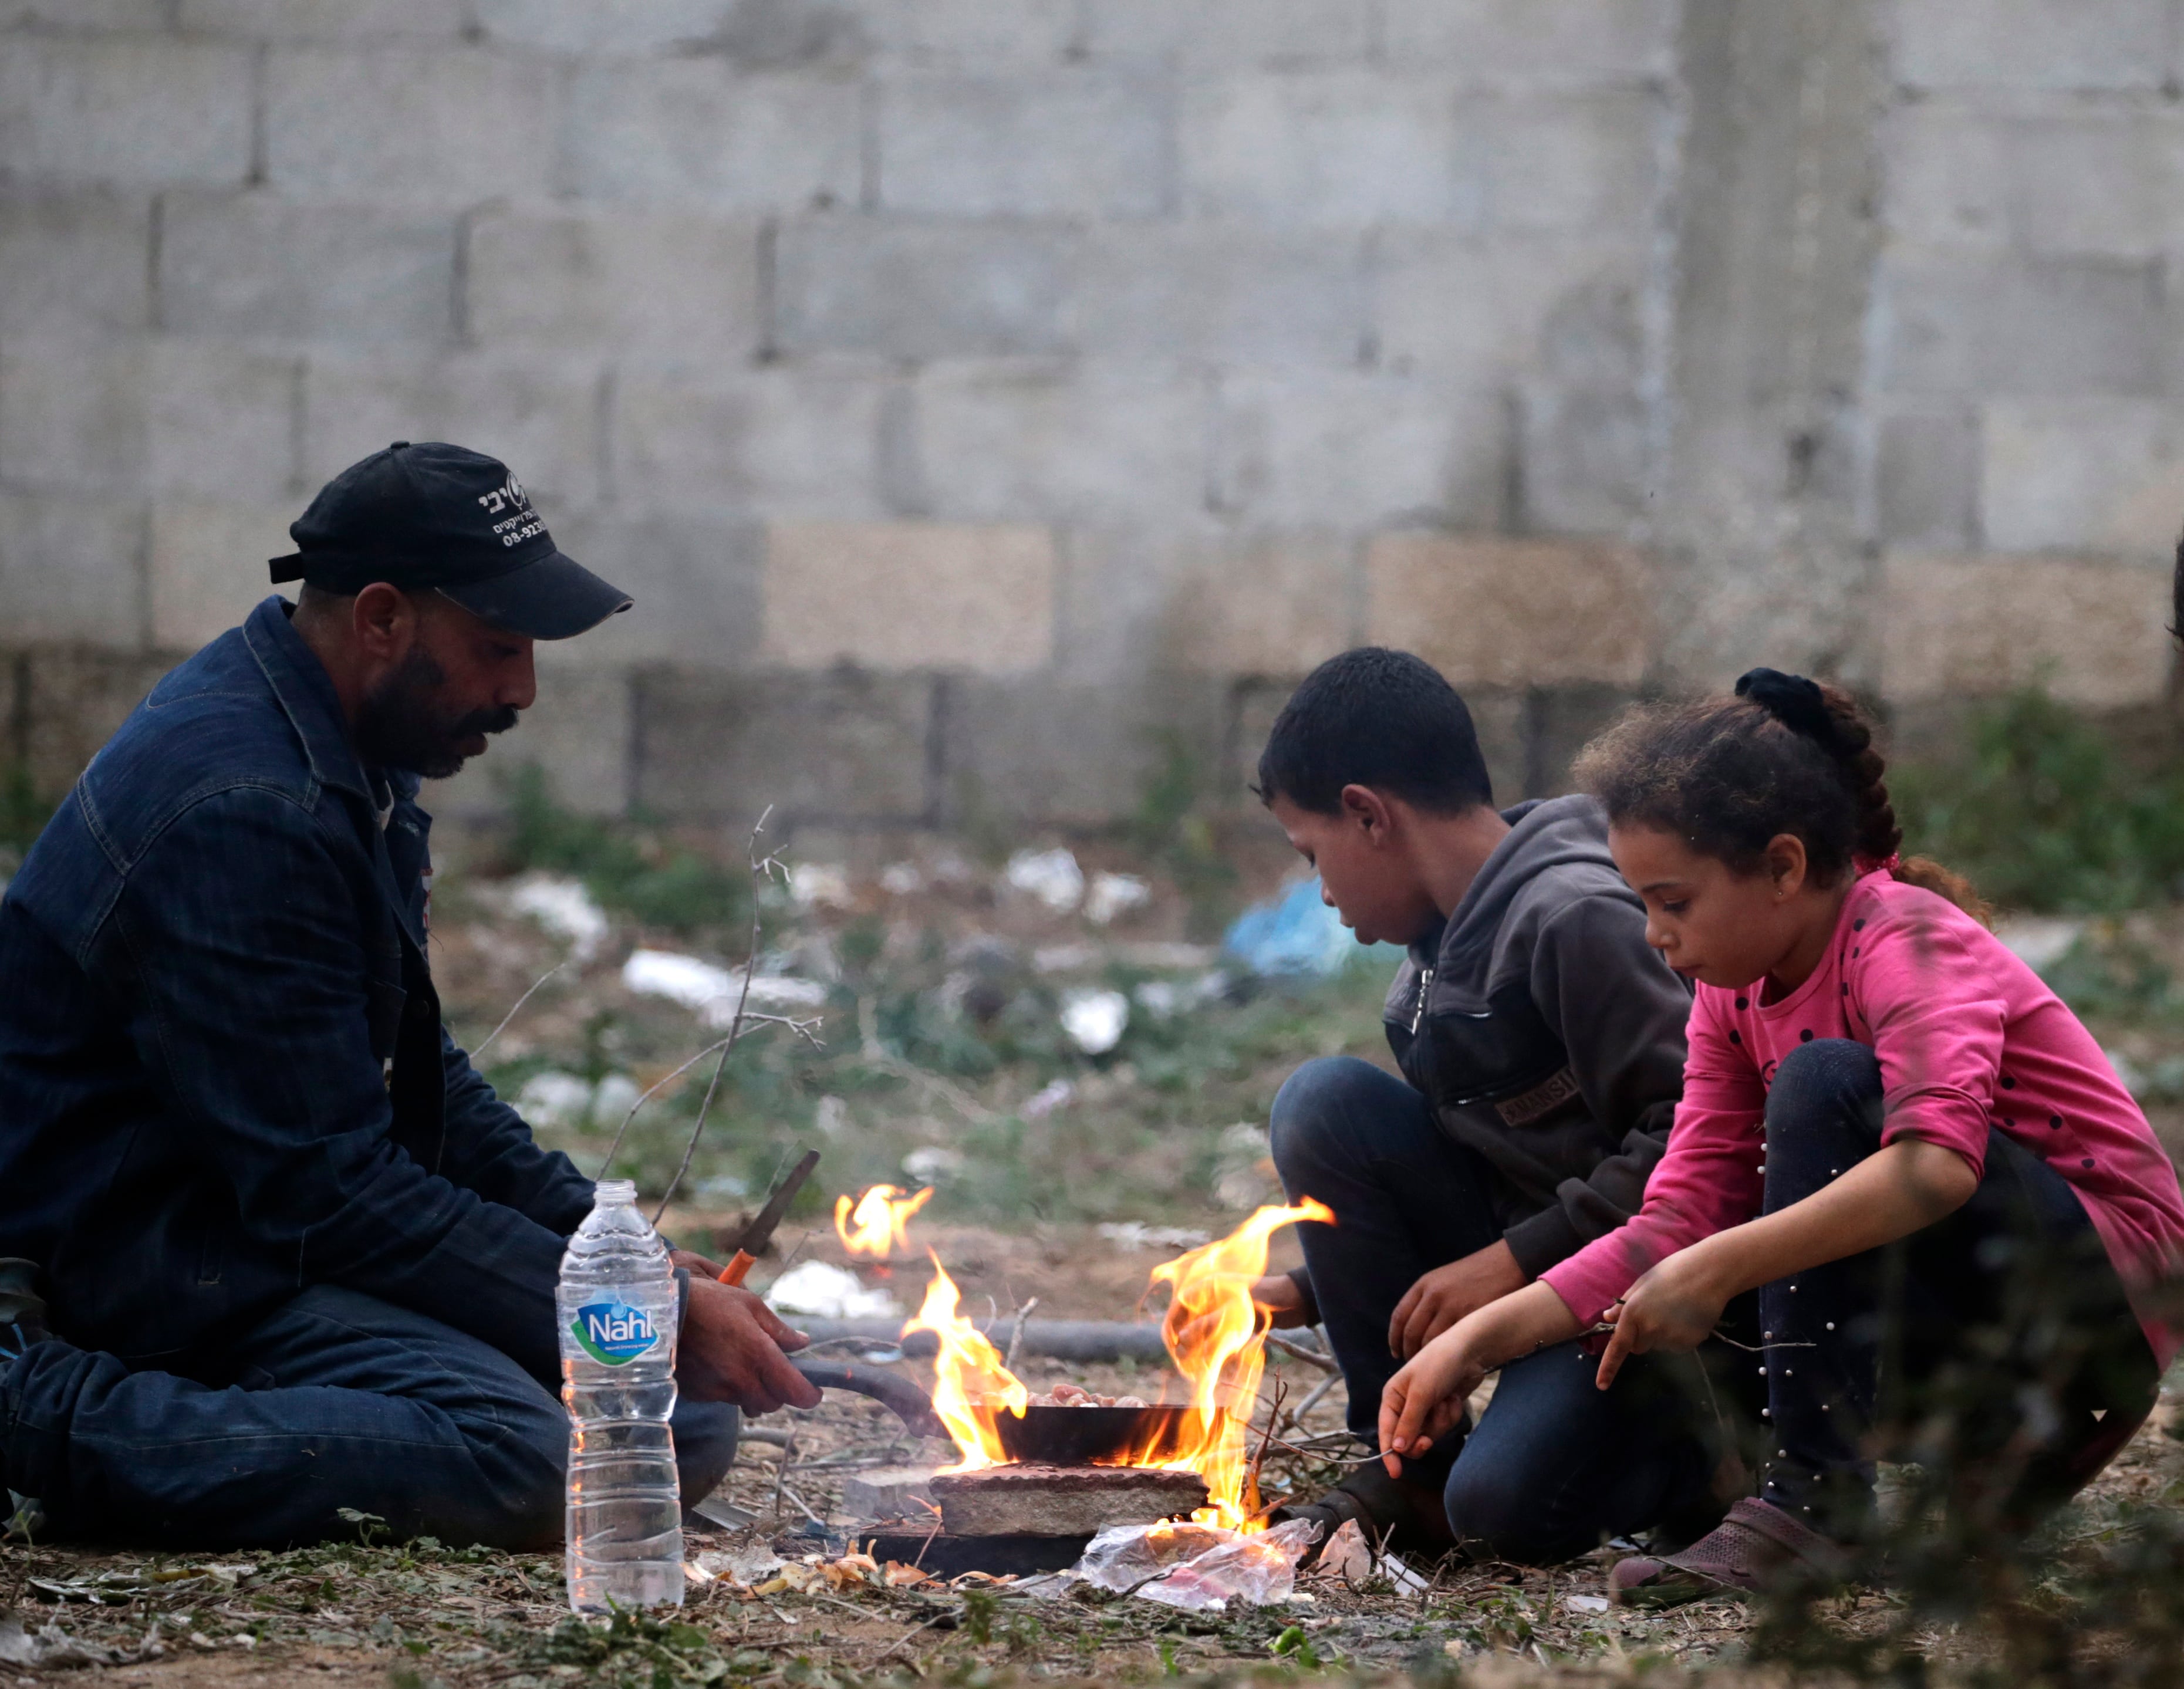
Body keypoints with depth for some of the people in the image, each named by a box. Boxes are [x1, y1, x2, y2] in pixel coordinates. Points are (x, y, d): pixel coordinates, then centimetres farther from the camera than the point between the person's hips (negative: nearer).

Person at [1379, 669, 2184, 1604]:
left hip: (2104, 1290, -8)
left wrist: (1716, 1270, -40)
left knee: (1824, 1081, -27)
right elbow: (1678, 1221, 1)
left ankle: (1814, 1498, -27)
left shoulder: (1908, 940, -18)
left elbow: (1939, 1160, -37)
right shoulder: (1735, 999, 6)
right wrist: (1479, 1338, -11)